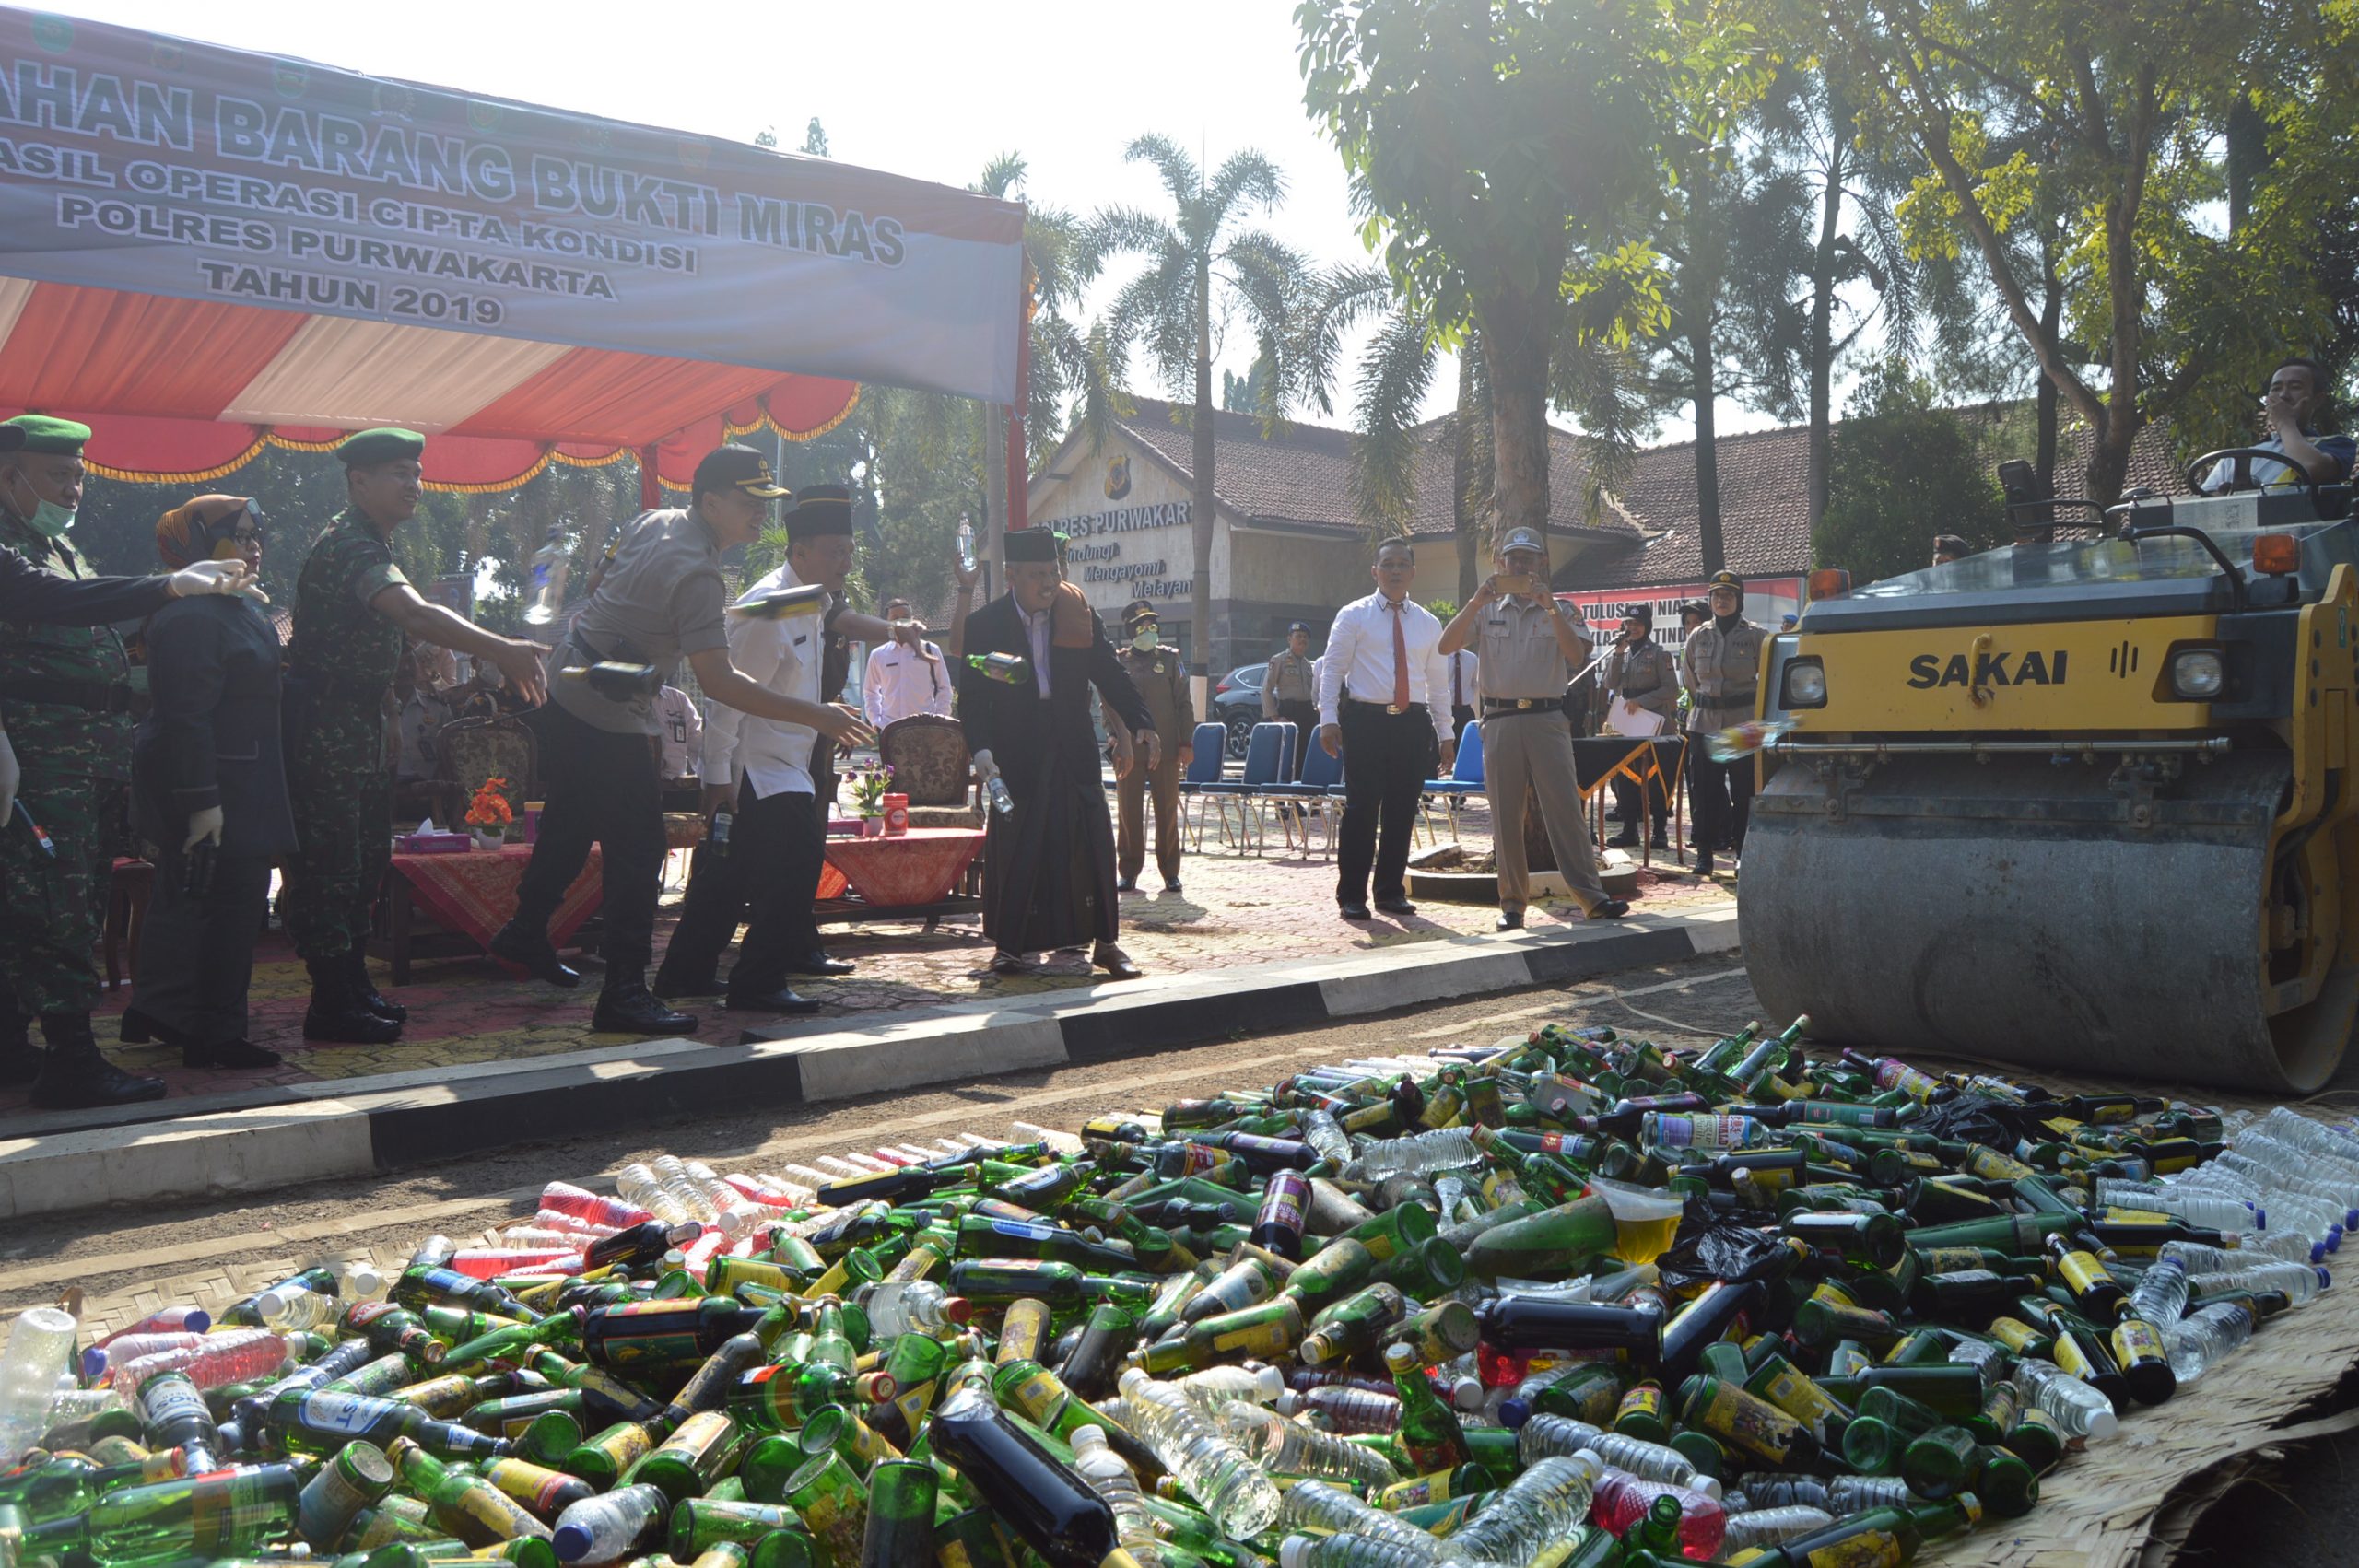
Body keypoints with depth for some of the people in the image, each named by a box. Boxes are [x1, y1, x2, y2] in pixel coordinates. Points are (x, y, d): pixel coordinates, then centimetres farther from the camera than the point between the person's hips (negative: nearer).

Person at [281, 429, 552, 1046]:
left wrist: (493, 650, 10)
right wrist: (501, 651, -44)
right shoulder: (349, 545, -19)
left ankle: (354, 987, 25)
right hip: (324, 722, -11)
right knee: (329, 859, -5)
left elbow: (397, 626, 21)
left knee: (366, 855, 15)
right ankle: (332, 1006, 2)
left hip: (359, 718, 11)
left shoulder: (370, 544, 15)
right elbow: (413, 613, -36)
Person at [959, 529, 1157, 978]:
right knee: (1014, 848, 1)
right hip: (1016, 753, -2)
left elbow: (1110, 675, 5)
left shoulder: (1080, 615, 1)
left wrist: (1141, 724, -7)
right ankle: (1010, 945, 14)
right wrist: (981, 749, -19)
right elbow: (971, 698, -5)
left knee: (1090, 844, 2)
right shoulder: (985, 624, -4)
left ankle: (1106, 941, 12)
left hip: (1074, 750, 2)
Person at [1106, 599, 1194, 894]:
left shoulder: (1169, 659, 6)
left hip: (1165, 749, 0)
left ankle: (1170, 872, 12)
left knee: (1167, 812, 3)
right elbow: (1108, 703, 9)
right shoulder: (1117, 662, 7)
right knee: (1129, 812, 3)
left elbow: (1184, 703, 5)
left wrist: (1186, 743, -1)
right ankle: (1128, 872, 12)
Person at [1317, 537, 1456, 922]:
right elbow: (1332, 670, -1)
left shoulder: (1428, 624, 14)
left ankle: (1391, 891, 18)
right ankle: (1352, 895, 3)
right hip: (1366, 720, -4)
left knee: (1402, 810, 7)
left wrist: (1445, 733, 12)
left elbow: (1438, 683, 17)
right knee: (1361, 807, -5)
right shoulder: (1353, 616, 4)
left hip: (1413, 723, 4)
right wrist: (1328, 719, -11)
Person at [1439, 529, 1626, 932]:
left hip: (1548, 719, -1)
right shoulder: (1487, 610, 10)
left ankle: (1591, 897, -5)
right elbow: (1446, 646, -3)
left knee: (1566, 808, -7)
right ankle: (1513, 901, 10)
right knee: (1505, 814, 3)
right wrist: (1476, 602, -15)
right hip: (1500, 720, 1)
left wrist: (1550, 607, -17)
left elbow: (1577, 656, -8)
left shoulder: (1560, 610, 8)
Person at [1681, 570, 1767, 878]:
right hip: (1704, 722, 3)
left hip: (1744, 723, -2)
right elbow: (1689, 676, 21)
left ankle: (1744, 852, 8)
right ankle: (1704, 853, 7)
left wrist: (1747, 701, 10)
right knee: (1704, 790, 1)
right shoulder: (1699, 636, 7)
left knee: (1744, 791, 0)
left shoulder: (1755, 636, -2)